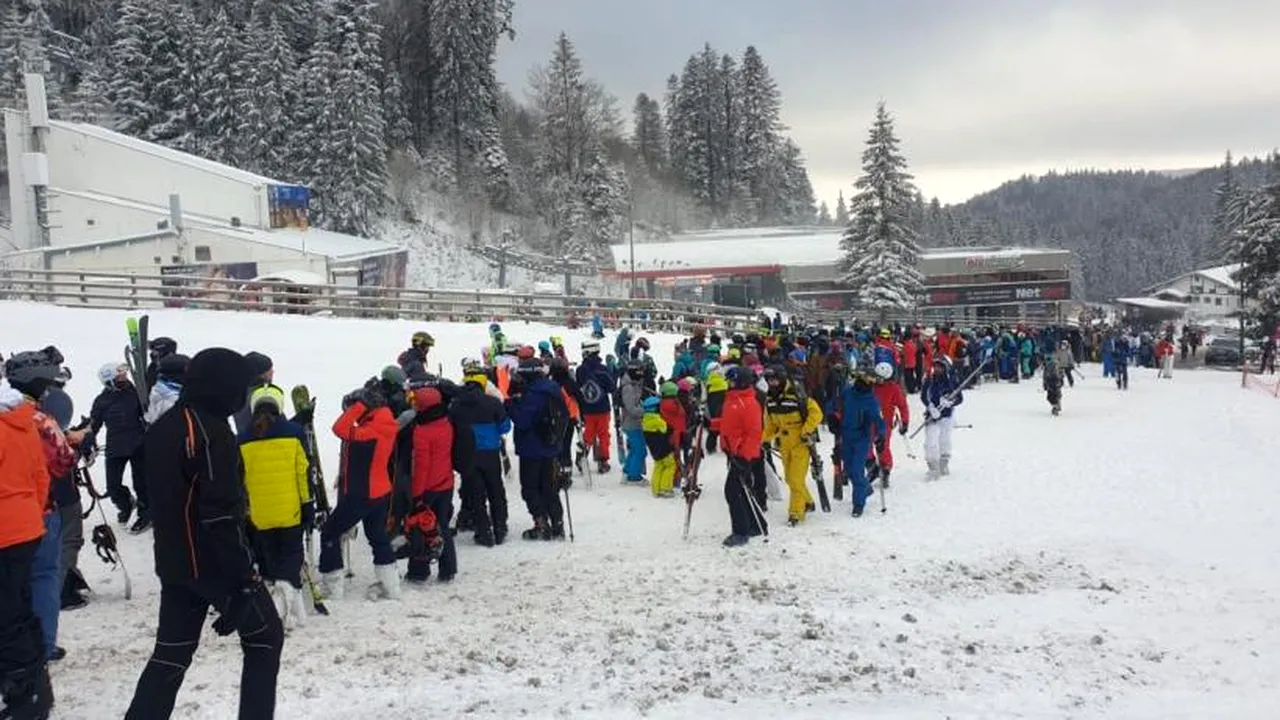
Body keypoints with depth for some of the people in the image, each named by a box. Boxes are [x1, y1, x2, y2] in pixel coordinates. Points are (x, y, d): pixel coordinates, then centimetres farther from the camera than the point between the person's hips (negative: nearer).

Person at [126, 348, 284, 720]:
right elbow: (222, 513, -24)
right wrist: (244, 574, -21)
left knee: (172, 651, 15)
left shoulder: (161, 428, 10)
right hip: (214, 562, -8)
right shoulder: (211, 431, -20)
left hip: (174, 562, 8)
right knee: (265, 637, 8)